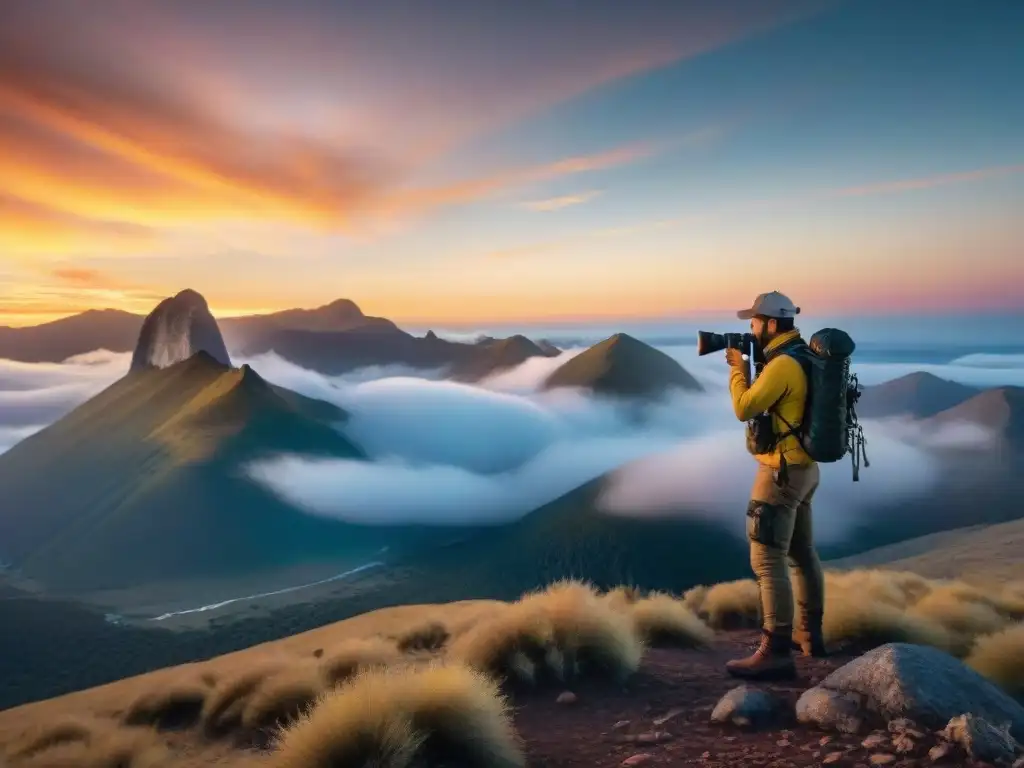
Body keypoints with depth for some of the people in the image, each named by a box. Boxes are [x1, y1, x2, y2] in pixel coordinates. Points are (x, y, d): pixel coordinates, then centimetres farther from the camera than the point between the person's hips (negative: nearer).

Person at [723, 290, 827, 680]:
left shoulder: (782, 364, -21)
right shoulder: (800, 357, 10)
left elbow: (744, 409, -19)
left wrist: (737, 369, -5)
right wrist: (747, 367, 9)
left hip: (782, 472, -10)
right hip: (803, 468, 10)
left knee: (767, 561, -8)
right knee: (801, 552, 19)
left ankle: (775, 653, -6)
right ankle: (808, 633, 32)